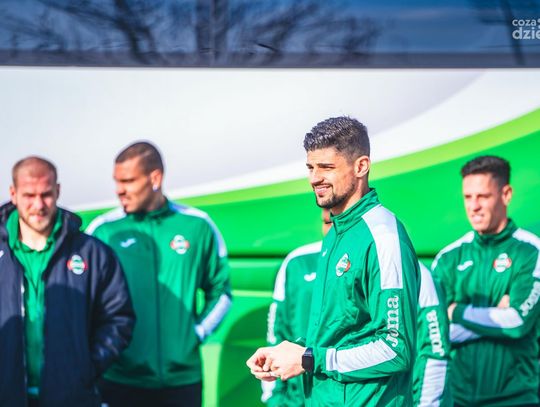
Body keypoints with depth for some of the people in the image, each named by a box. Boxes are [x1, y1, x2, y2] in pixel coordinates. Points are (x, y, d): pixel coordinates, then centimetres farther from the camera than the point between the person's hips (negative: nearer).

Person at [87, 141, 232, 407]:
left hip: (183, 378, 1)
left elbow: (219, 291, 12)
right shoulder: (103, 230, -1)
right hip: (120, 381, -1)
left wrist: (198, 332, 0)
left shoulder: (197, 226, 2)